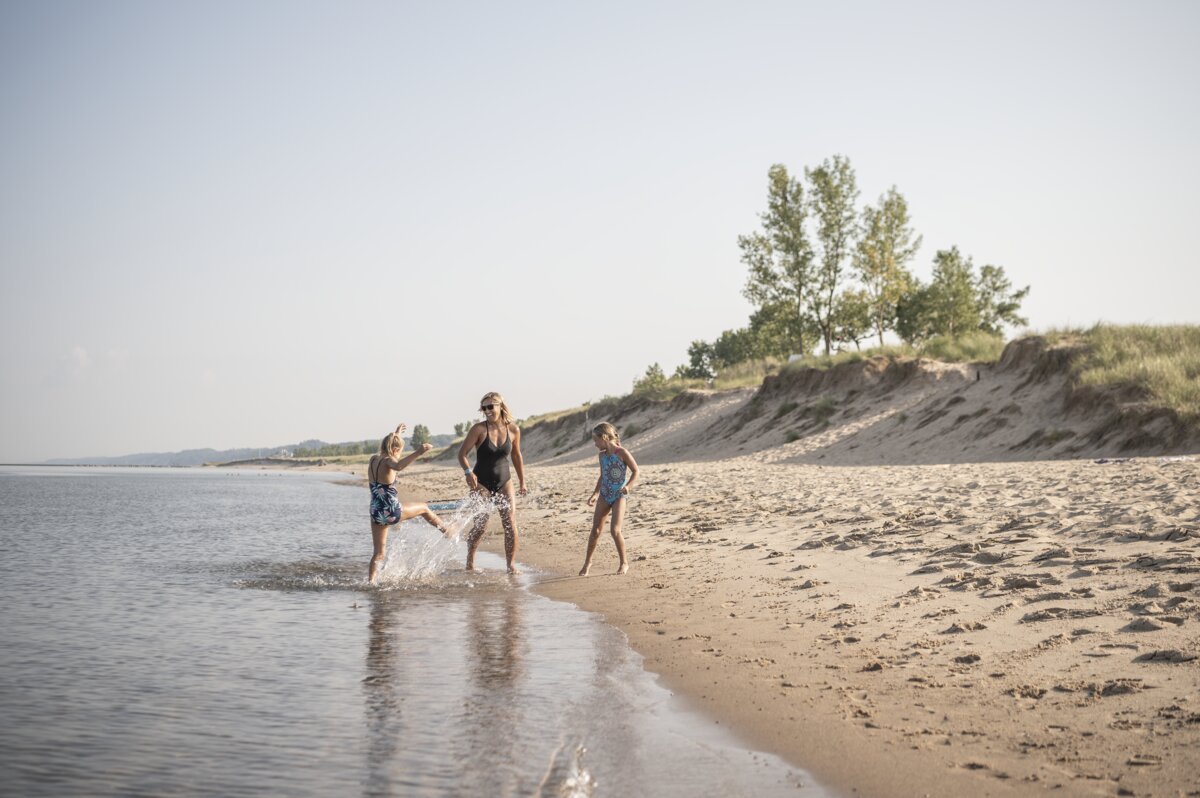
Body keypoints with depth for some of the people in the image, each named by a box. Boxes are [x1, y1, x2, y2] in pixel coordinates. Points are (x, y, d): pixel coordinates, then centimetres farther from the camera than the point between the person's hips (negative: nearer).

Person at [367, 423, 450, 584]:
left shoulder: (373, 459, 7)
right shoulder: (388, 461, -15)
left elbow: (385, 448, 32)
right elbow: (398, 466, -41)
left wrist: (395, 435, 44)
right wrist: (418, 453, -51)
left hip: (376, 513, 6)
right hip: (391, 511, -6)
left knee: (379, 553, 13)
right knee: (424, 508, 22)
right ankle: (447, 532, 38)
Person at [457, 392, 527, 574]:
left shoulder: (513, 430, -1)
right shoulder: (479, 429, -10)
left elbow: (516, 457, 12)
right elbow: (462, 453, -9)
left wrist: (522, 482, 15)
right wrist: (468, 472, -26)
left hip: (504, 483, 3)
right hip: (481, 483, -3)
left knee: (510, 524, -7)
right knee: (480, 525, -5)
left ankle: (511, 563, 5)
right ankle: (470, 561, 18)